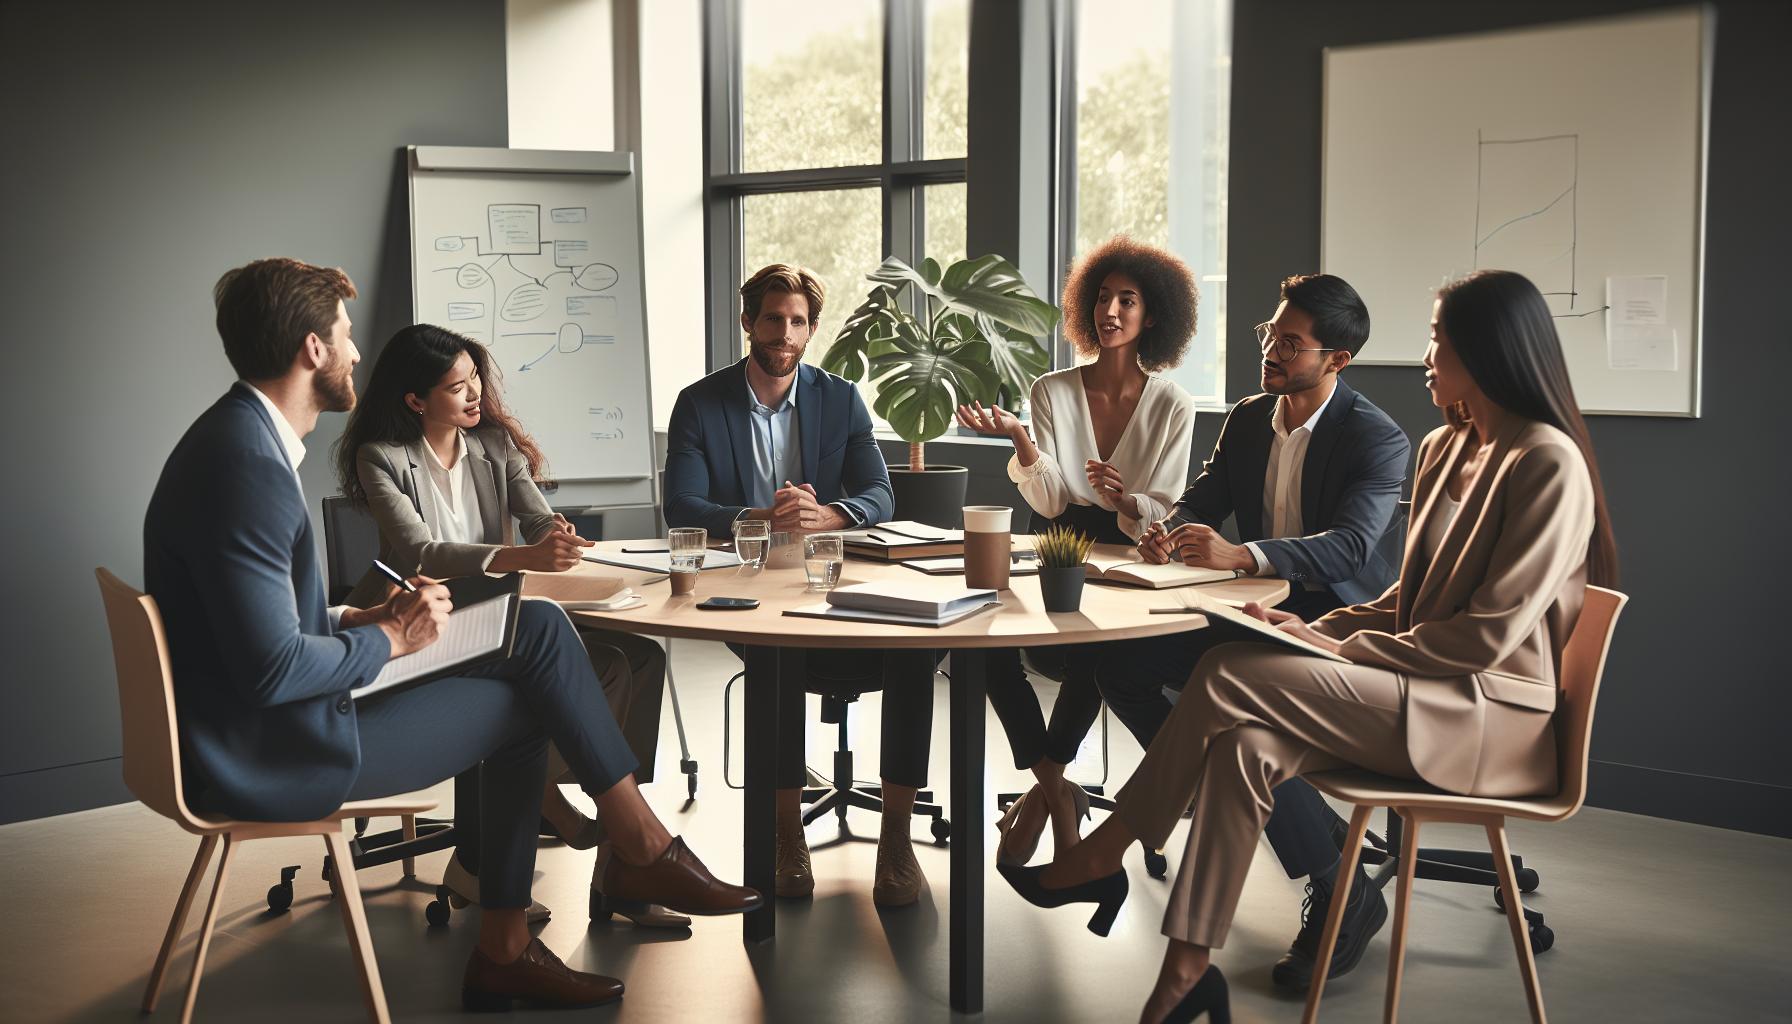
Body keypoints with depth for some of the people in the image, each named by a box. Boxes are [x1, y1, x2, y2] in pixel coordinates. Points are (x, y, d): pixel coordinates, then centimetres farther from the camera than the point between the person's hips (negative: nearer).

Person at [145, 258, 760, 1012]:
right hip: (269, 758, -10)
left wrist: (362, 618, 3)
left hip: (257, 722, 10)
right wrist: (389, 639, -12)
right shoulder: (246, 464, -23)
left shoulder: (239, 437, 10)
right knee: (527, 696, -2)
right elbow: (272, 668, -28)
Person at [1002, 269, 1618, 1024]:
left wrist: (1341, 651, -15)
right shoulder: (1444, 449, 15)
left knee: (1232, 676, -22)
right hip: (1426, 690, 8)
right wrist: (1318, 631, 1)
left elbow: (1489, 634, -18)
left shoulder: (1548, 464, -13)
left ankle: (1105, 853, -7)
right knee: (1247, 745, -22)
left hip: (1493, 714, -8)